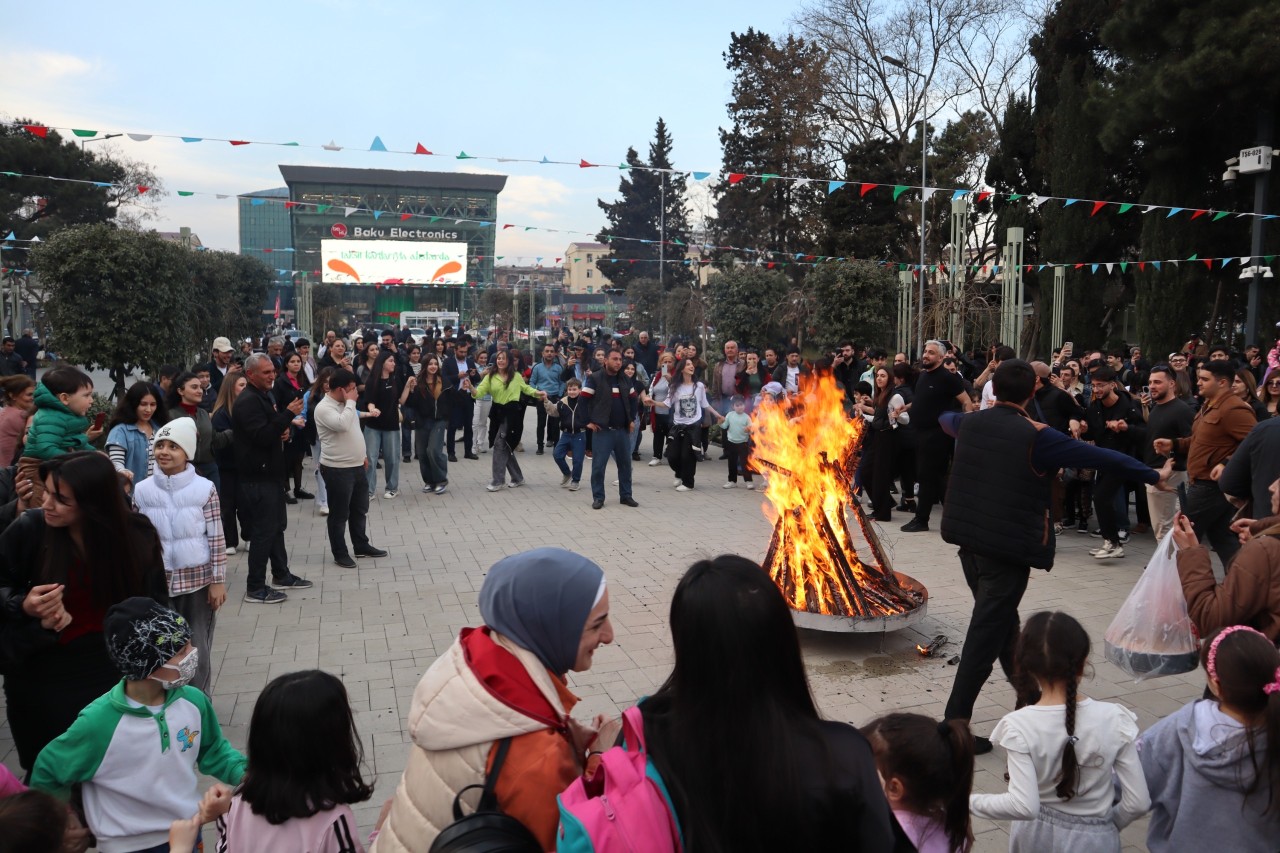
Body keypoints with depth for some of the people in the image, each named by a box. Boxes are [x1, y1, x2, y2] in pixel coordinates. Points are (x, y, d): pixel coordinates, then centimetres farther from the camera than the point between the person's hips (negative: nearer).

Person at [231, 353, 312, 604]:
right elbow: (262, 436, -27)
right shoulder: (247, 402, -18)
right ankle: (255, 588, 4)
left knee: (277, 525, 19)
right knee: (263, 530, -5)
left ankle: (281, 574, 32)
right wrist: (288, 414, -28)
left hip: (271, 473, 10)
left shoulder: (265, 396, 14)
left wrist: (284, 432, 6)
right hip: (257, 477, -10)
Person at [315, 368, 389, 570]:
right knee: (339, 514, 3)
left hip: (356, 465, 9)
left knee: (360, 509, 18)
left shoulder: (345, 404, 10)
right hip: (337, 469, -9)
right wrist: (351, 402, -23)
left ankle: (361, 546, 31)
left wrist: (362, 454, 21)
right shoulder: (324, 408, -18)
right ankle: (340, 553, 15)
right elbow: (342, 425, -34)